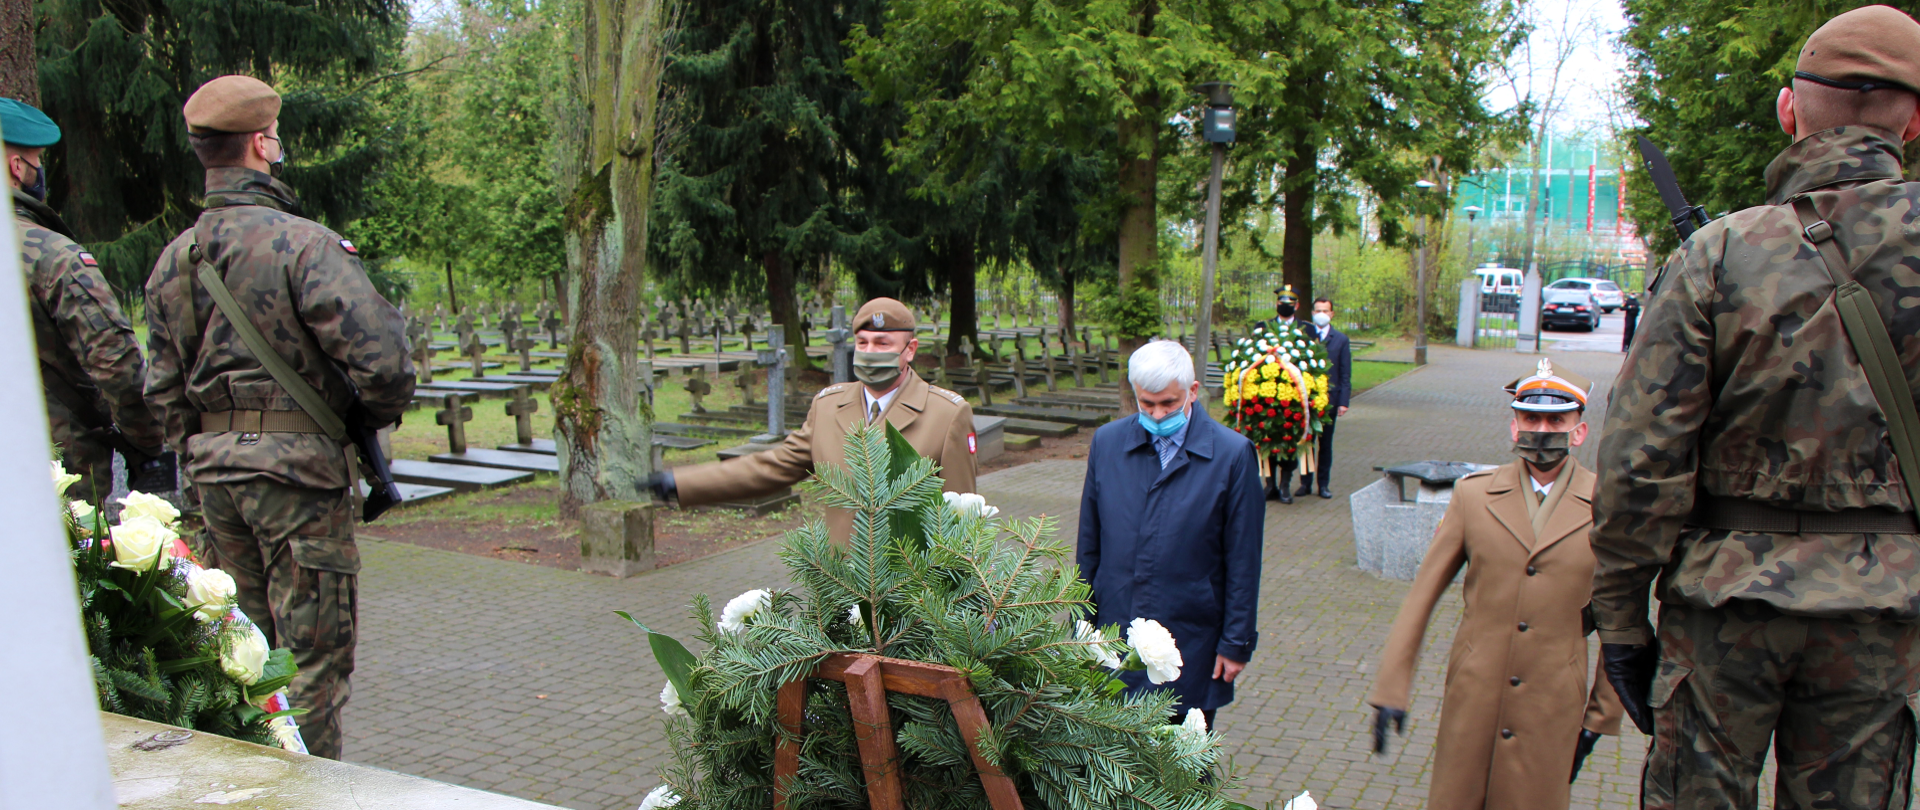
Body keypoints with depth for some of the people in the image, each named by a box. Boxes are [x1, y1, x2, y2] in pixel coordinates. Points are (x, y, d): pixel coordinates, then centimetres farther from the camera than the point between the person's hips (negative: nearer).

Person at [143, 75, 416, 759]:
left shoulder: (172, 260, 9)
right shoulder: (302, 244, -15)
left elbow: (163, 388, 13)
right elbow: (380, 359, -22)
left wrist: (198, 455, 22)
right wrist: (378, 415, -2)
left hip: (212, 471, 8)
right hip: (298, 468, -7)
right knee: (313, 655, 2)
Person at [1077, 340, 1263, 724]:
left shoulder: (1232, 454, -7)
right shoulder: (1107, 442, 2)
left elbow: (1243, 561, -3)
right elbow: (1089, 546, 8)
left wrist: (1236, 642, -2)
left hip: (1191, 643, -2)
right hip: (1115, 635, 2)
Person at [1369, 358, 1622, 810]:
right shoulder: (1473, 494, 1)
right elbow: (1422, 595, 2)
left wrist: (1601, 715, 9)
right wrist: (1391, 689, -1)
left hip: (1551, 708, -1)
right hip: (1472, 697, 1)